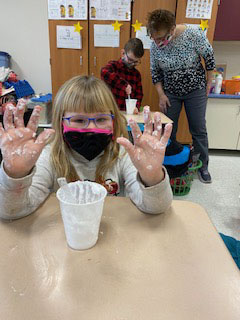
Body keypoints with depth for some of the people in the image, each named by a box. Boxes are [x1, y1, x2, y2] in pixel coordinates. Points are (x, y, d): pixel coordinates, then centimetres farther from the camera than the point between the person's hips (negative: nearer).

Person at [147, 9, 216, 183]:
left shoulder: (193, 33, -20)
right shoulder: (155, 46, -12)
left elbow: (209, 56, -7)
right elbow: (155, 72, 0)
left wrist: (209, 82, -2)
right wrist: (161, 94, -4)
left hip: (195, 90, -2)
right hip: (170, 92, 3)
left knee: (199, 129, 3)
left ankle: (203, 166, 19)